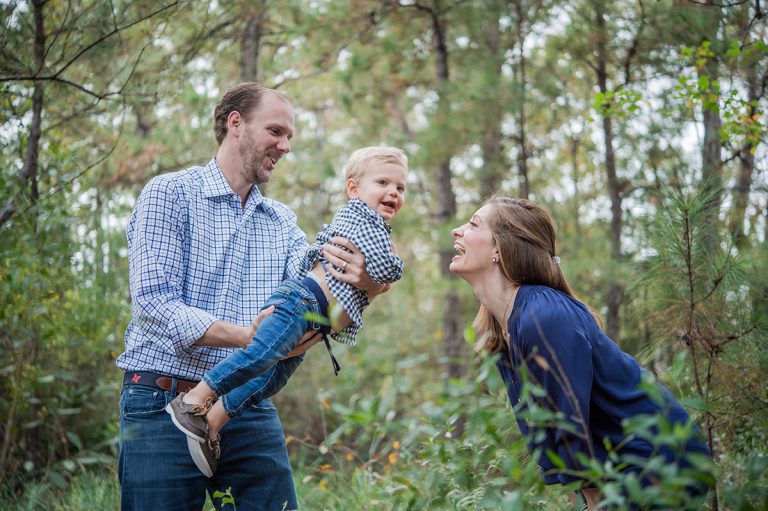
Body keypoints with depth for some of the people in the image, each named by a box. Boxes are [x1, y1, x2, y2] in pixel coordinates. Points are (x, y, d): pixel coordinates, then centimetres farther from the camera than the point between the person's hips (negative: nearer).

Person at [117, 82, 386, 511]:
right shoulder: (170, 194, -2)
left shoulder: (283, 222, 16)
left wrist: (362, 286, -25)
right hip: (165, 407, -5)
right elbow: (155, 304, -14)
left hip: (252, 412, 5)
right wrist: (246, 338, -27)